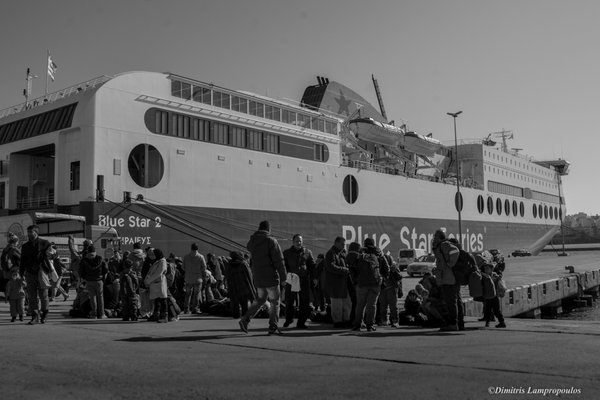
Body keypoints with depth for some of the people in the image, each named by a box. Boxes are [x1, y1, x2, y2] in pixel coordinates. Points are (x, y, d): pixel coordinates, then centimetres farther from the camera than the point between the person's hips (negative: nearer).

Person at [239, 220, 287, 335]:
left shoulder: (252, 241, 5)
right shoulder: (271, 241, -12)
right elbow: (279, 260, -13)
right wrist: (283, 277, -9)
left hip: (258, 277, 6)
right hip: (271, 276, -6)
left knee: (260, 300, 19)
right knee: (275, 301, 6)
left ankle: (245, 319, 6)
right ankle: (273, 327, 6)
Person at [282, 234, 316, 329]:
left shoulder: (307, 252, 10)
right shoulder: (287, 253, 9)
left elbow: (312, 266, 13)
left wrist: (314, 277, 3)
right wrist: (287, 274, -8)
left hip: (304, 280, 1)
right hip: (290, 280, -1)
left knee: (304, 302, 0)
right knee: (289, 301, 3)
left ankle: (301, 322, 10)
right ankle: (288, 319, 26)